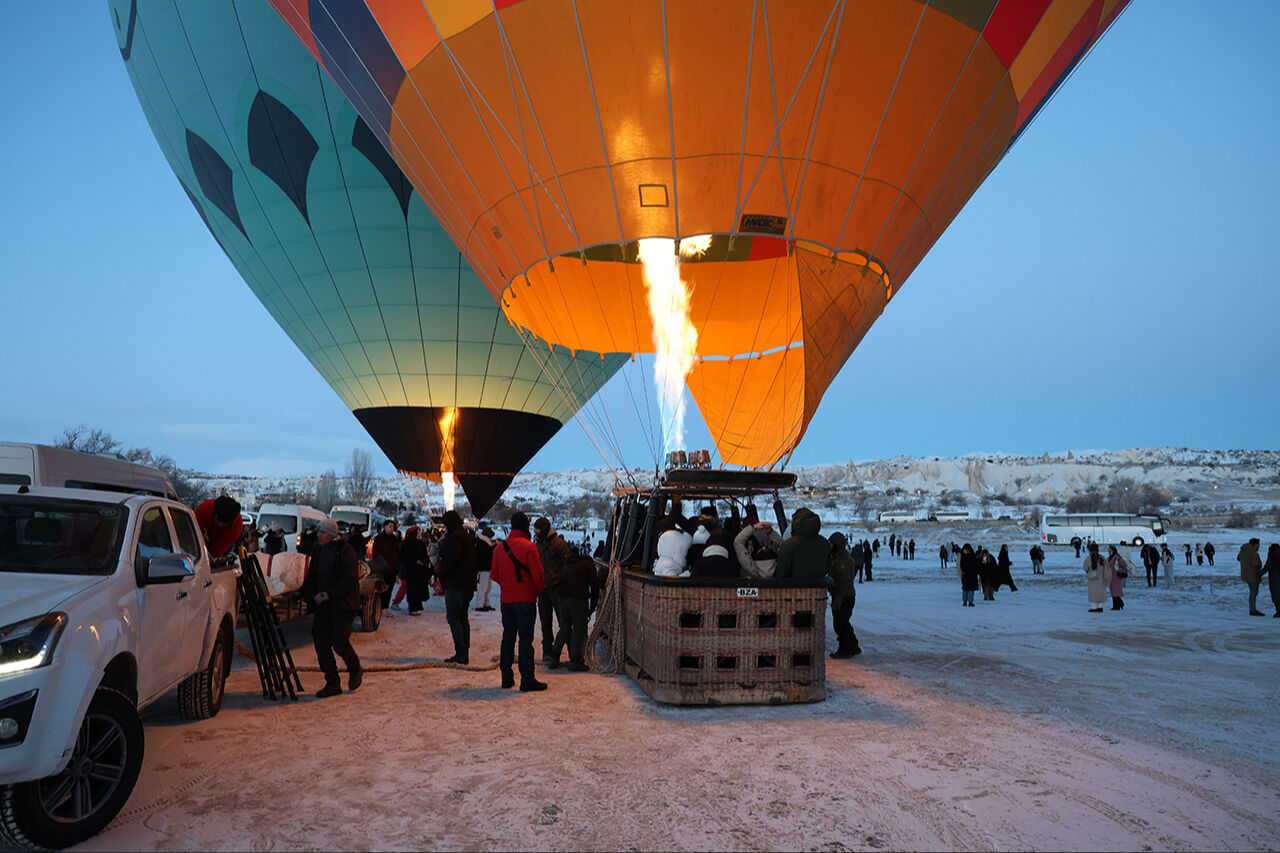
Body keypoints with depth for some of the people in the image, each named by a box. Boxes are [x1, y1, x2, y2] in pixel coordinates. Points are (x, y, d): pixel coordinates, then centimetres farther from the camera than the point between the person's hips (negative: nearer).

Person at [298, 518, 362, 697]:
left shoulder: (345, 550, -11)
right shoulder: (317, 550, 10)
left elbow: (349, 580, -17)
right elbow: (311, 576, 20)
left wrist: (328, 594, -23)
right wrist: (301, 592, 6)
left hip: (343, 605, -6)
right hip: (322, 605, 7)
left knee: (339, 642, -14)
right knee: (321, 642, 1)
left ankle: (355, 669, 16)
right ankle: (332, 683, 12)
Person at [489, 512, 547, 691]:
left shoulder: (499, 547, 4)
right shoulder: (529, 547, -13)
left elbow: (495, 575, 10)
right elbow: (537, 574, -15)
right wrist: (539, 589, 3)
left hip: (506, 599, 5)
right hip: (526, 599, -5)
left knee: (508, 637, 13)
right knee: (525, 639, -2)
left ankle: (506, 677, 18)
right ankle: (527, 680, -1)